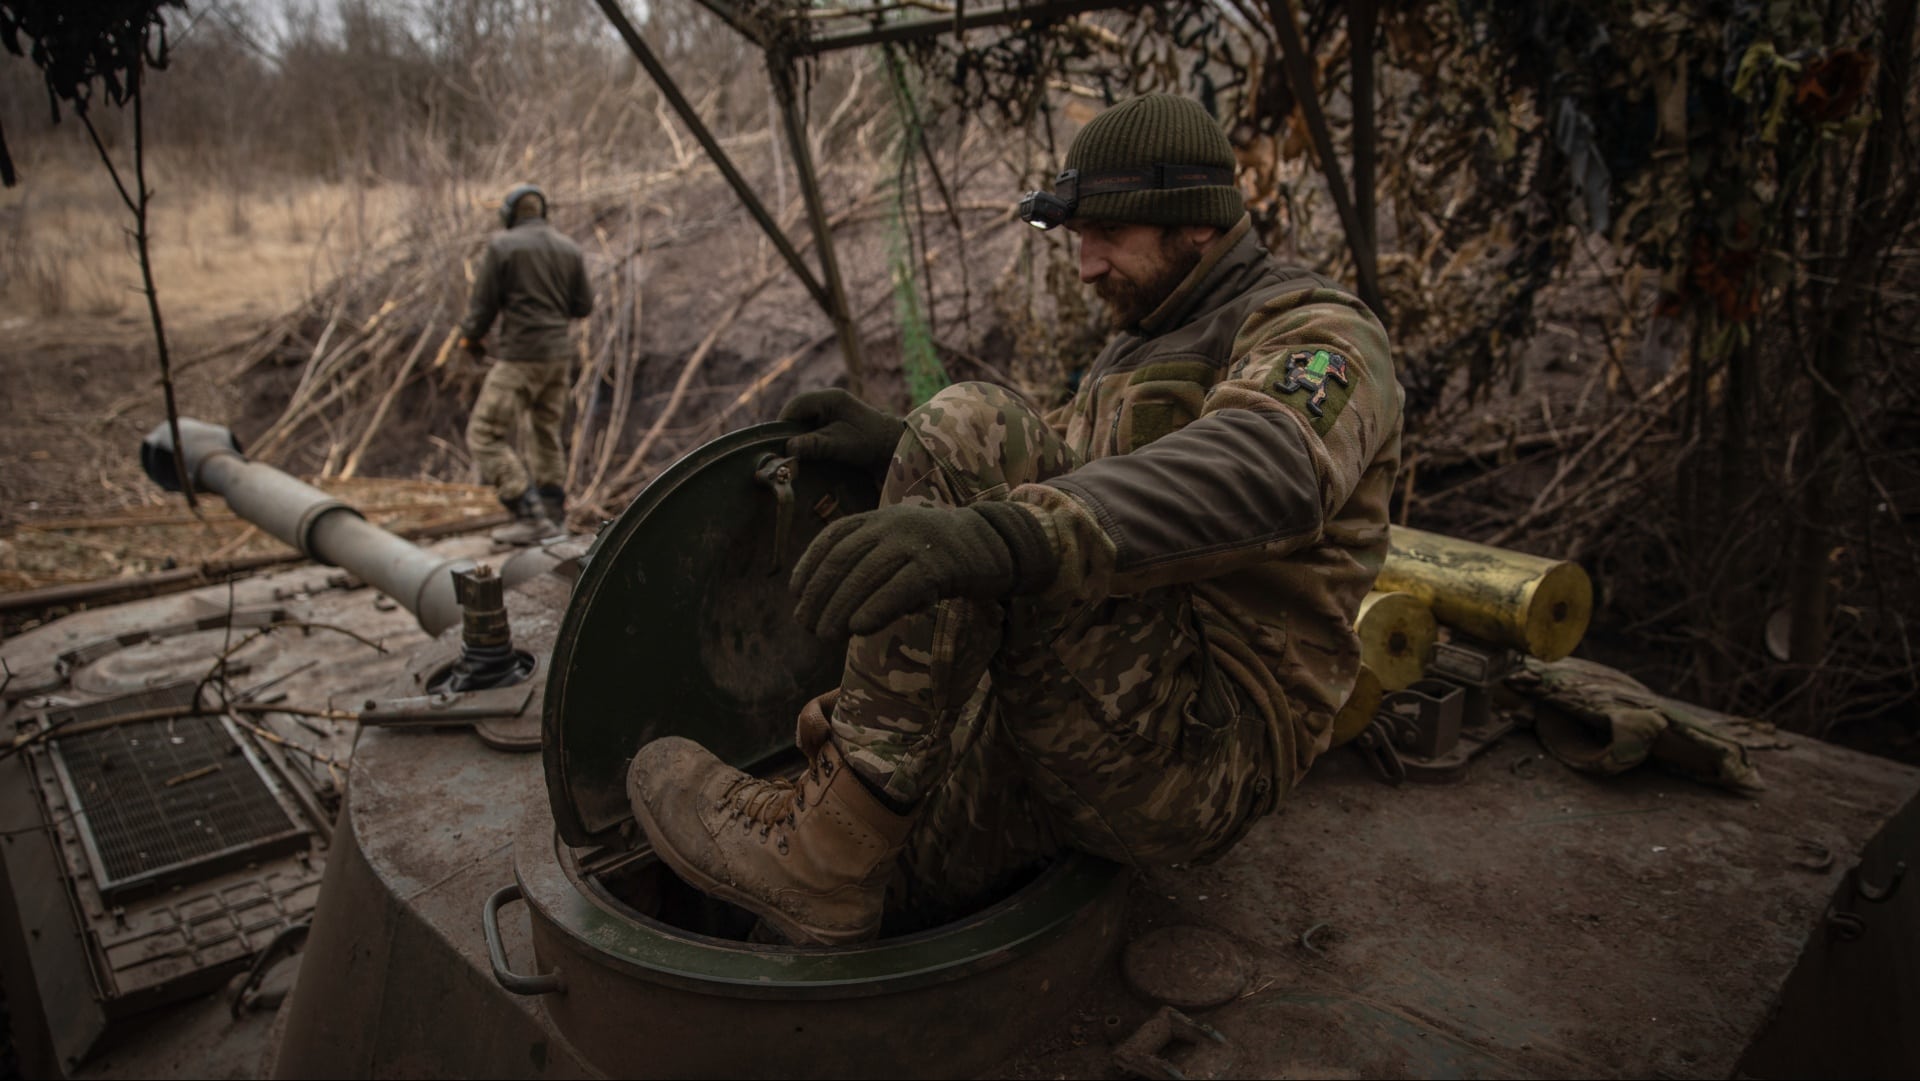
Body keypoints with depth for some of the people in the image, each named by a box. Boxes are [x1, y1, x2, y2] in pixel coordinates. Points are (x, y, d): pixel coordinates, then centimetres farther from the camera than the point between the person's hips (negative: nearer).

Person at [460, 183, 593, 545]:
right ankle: (553, 511, 27)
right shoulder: (569, 249, 7)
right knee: (545, 431, 20)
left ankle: (531, 517, -11)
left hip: (520, 356, -7)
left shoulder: (502, 246, -8)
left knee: (486, 436, -4)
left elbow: (483, 303, -7)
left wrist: (470, 336, 12)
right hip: (558, 353, 7)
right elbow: (584, 306, 9)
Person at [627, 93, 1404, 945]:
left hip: (1201, 751, -8)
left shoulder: (1318, 337, -7)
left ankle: (826, 847, -23)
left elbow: (1260, 476, -31)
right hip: (1070, 736, 8)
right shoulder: (1138, 351, 24)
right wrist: (896, 446, 8)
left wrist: (1008, 535, -48)